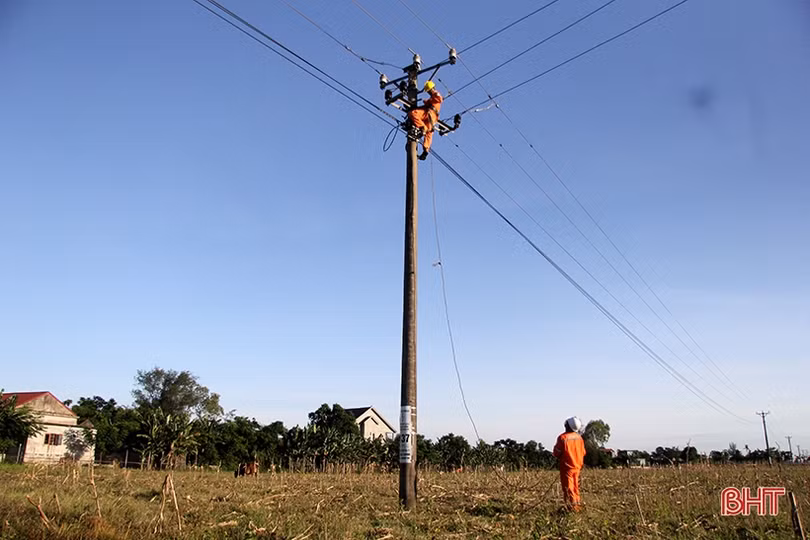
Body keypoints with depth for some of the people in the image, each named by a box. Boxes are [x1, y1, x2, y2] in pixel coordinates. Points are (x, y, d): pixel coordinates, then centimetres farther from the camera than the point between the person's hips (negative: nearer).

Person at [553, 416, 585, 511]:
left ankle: (573, 506, -5)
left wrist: (560, 458, 10)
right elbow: (583, 452, 11)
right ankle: (577, 503, 26)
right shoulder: (579, 437, 1)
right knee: (575, 486, 19)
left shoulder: (563, 437, -18)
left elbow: (556, 453, -11)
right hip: (577, 466, 6)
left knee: (568, 488, -1)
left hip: (567, 467, -6)